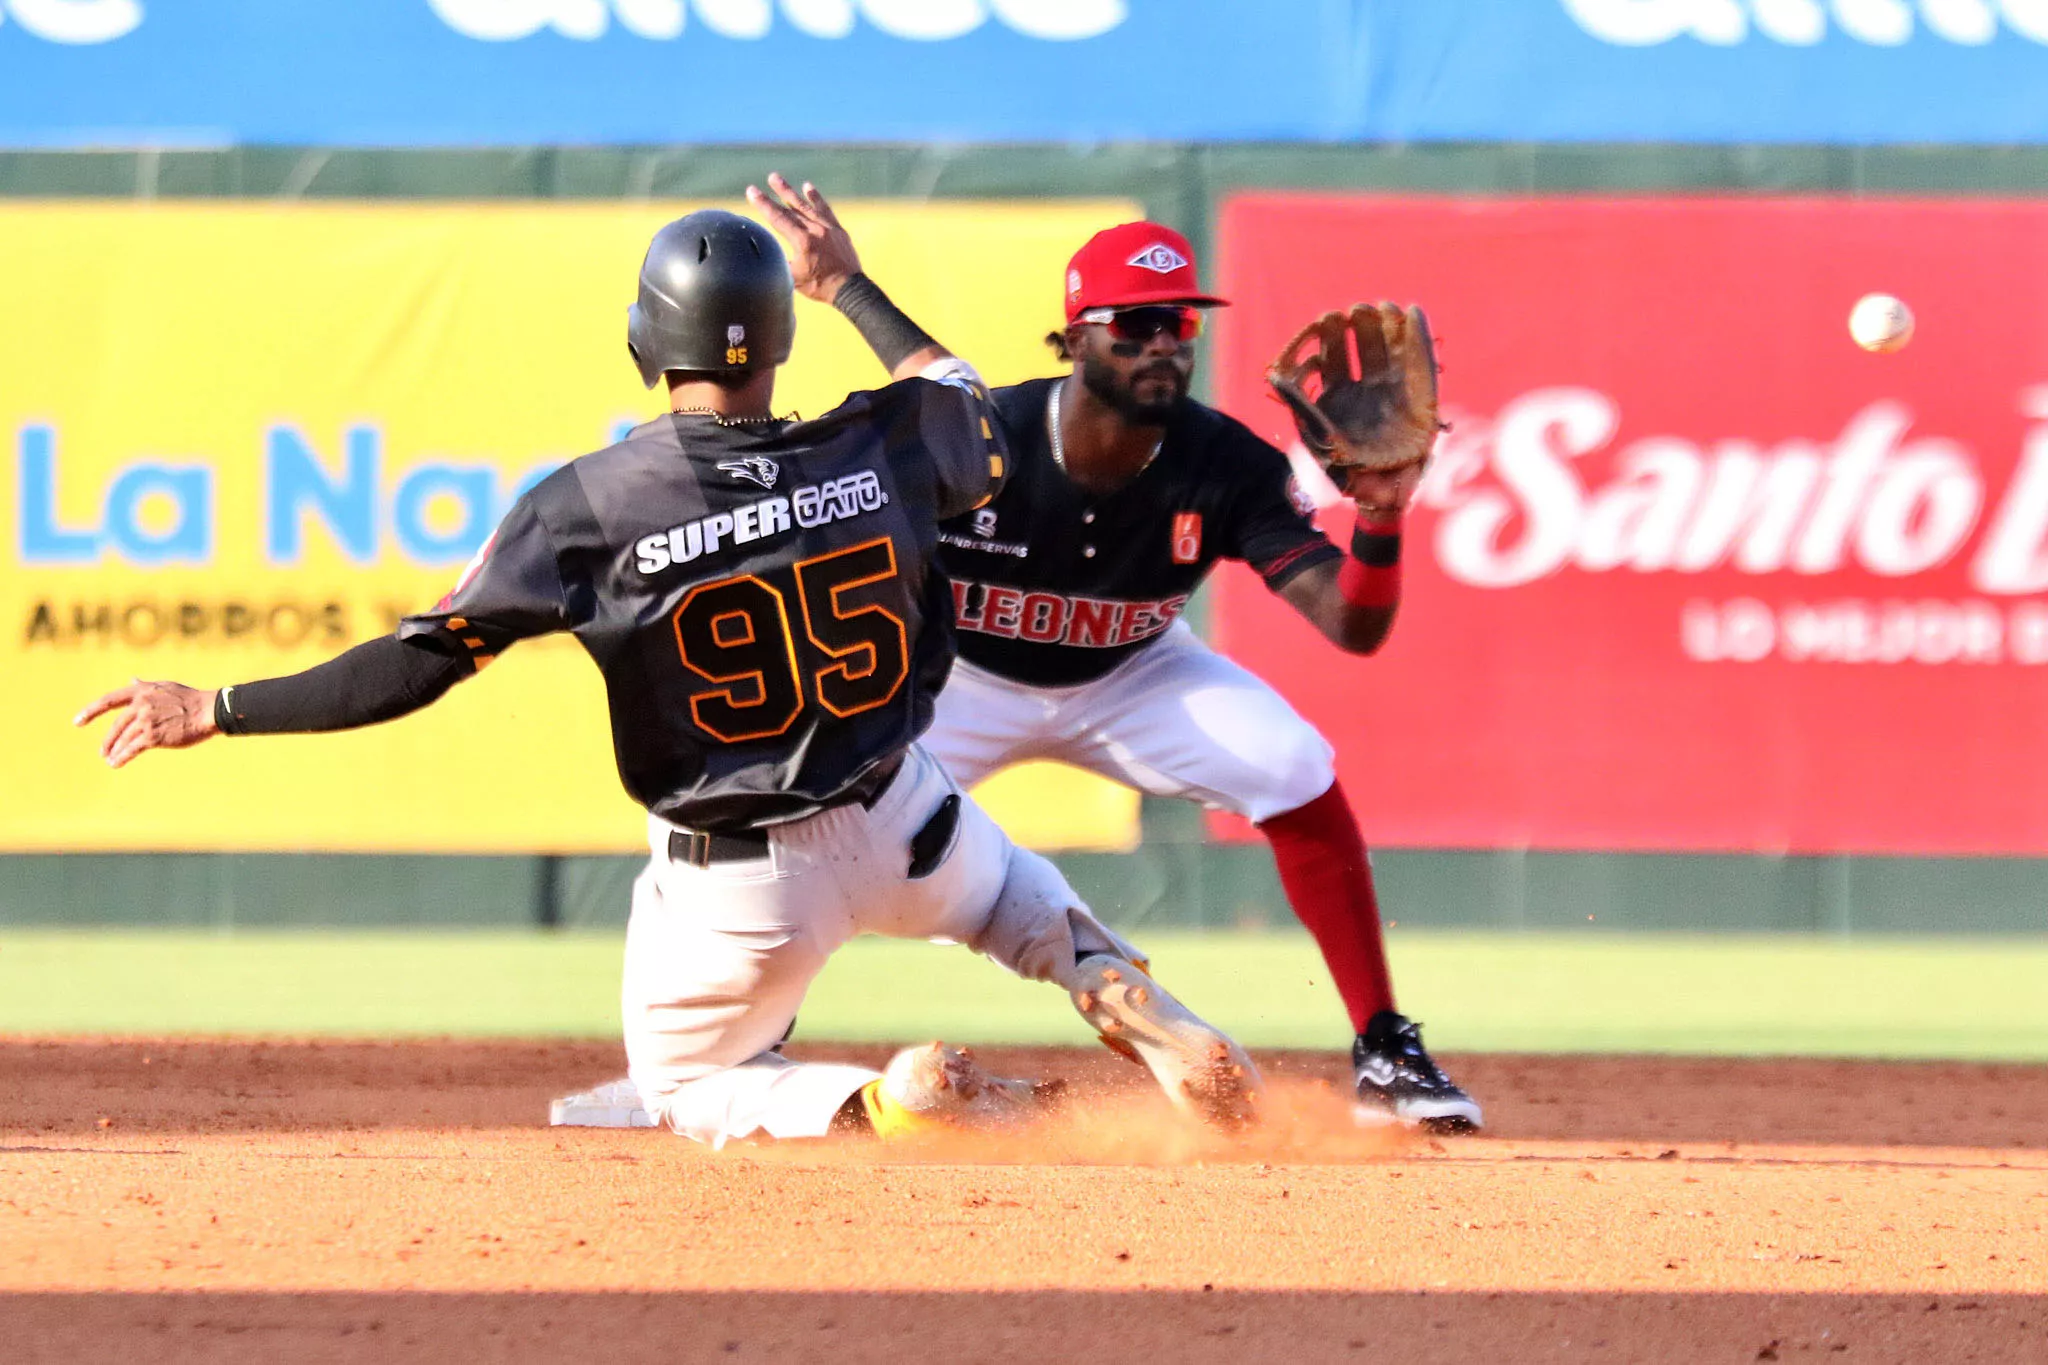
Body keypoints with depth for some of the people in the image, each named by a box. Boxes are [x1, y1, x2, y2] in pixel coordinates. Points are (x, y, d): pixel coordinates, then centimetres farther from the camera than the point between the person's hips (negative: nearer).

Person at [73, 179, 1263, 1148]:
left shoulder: (592, 506, -21)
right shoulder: (876, 449, -12)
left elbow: (422, 666, -20)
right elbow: (971, 409, 14)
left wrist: (216, 711, -13)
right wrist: (851, 286, 23)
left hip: (734, 886, -4)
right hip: (900, 830, 4)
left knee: (686, 1092, 22)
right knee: (1019, 899, 37)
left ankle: (887, 1105, -8)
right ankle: (1143, 1016, 6)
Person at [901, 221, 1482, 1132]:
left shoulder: (1227, 467, -25)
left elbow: (1353, 626, -30)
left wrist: (1378, 518, -49)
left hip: (1130, 676, 1)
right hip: (963, 679, -1)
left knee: (1296, 773, -21)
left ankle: (1384, 1055, -8)